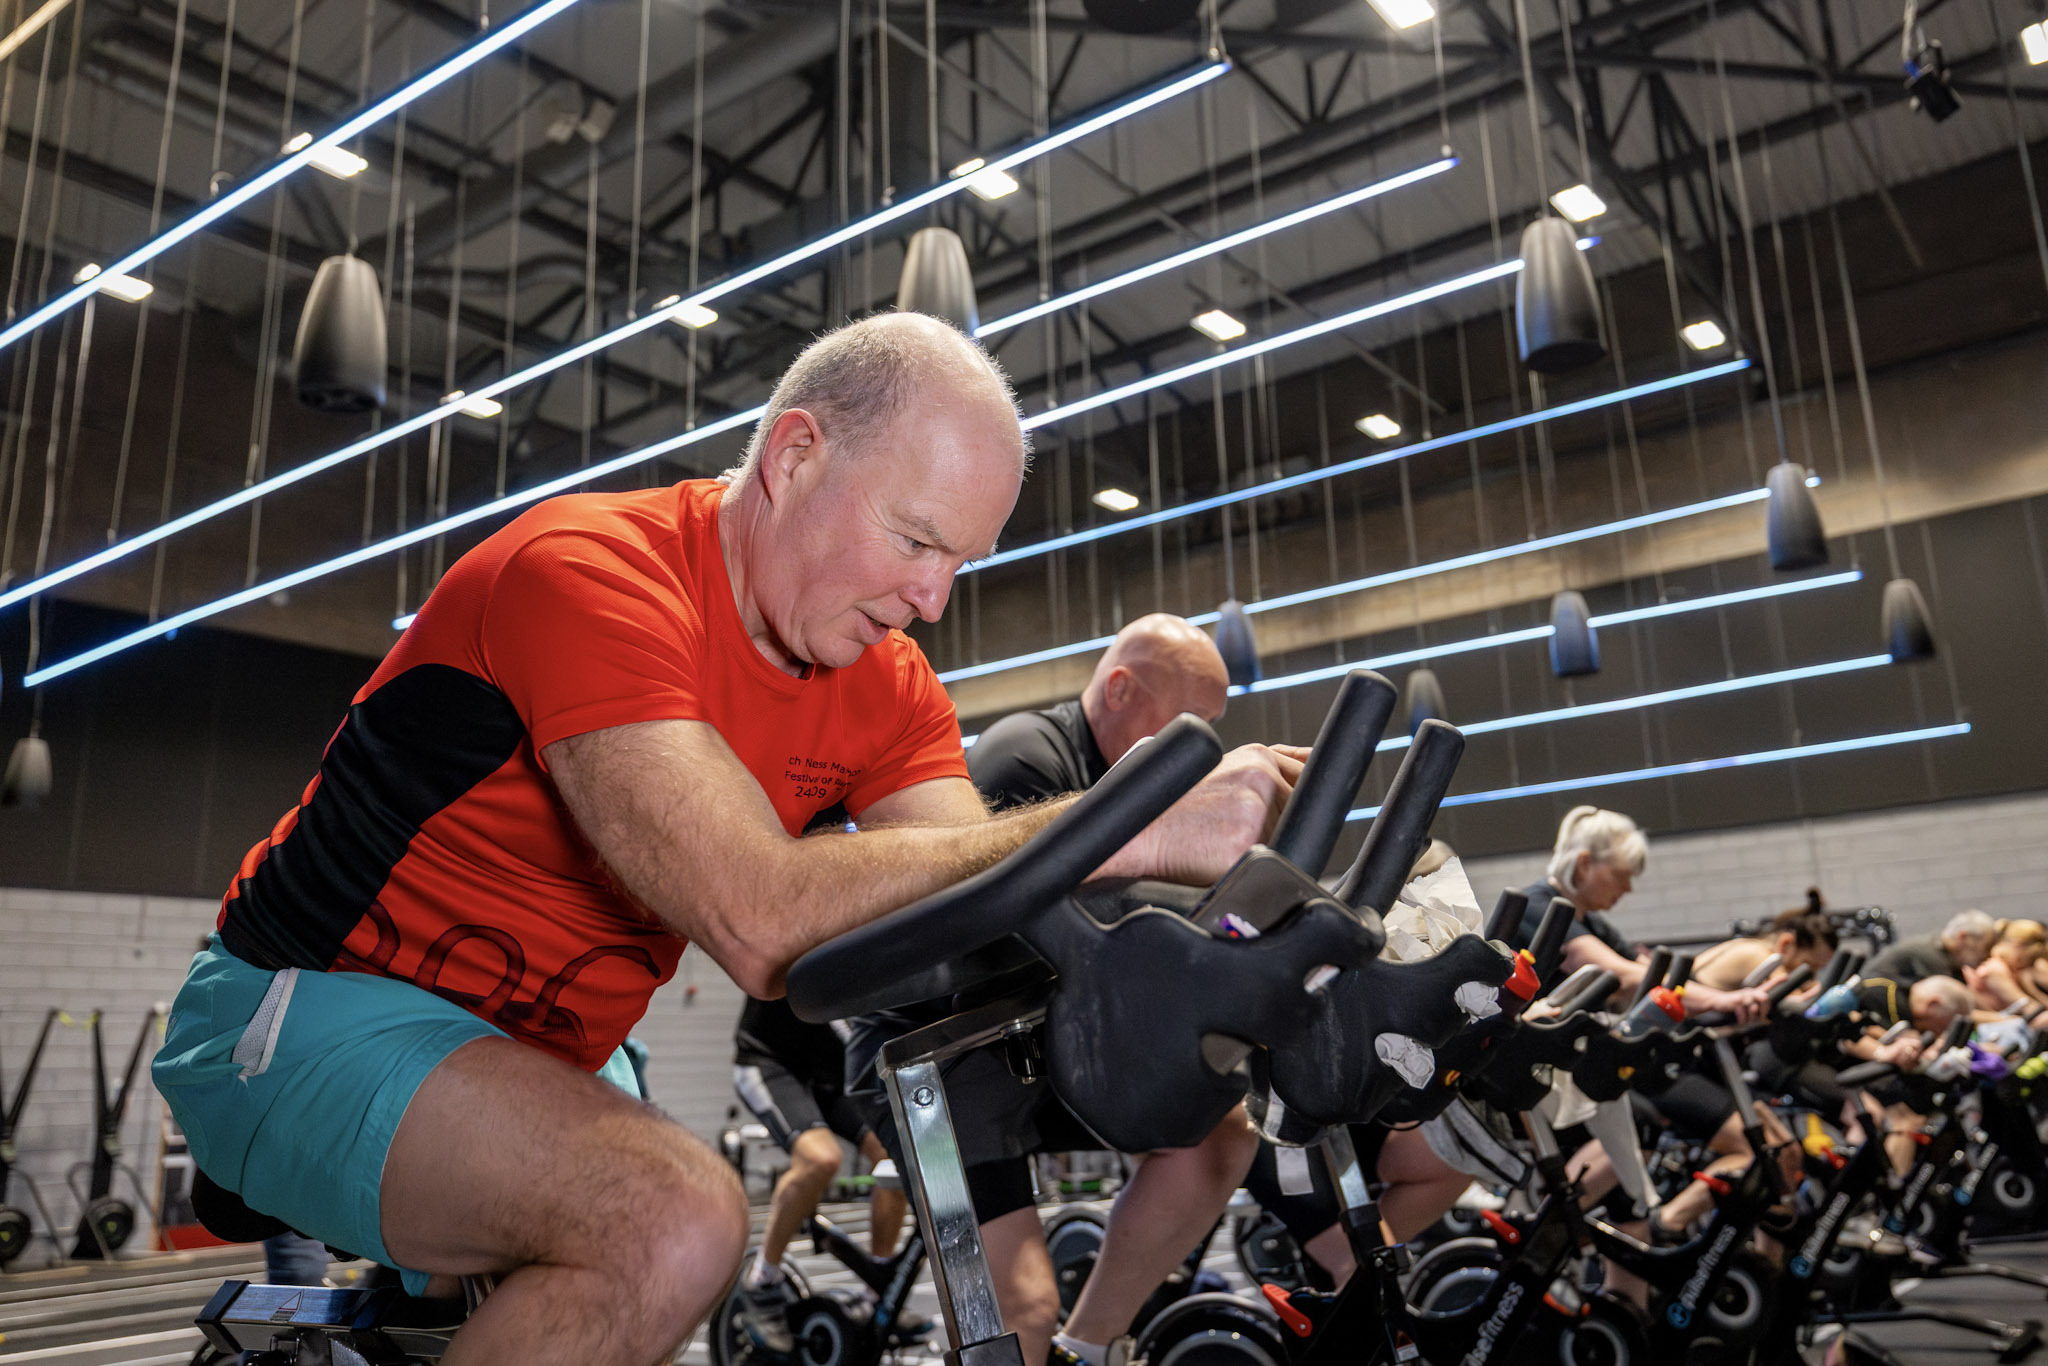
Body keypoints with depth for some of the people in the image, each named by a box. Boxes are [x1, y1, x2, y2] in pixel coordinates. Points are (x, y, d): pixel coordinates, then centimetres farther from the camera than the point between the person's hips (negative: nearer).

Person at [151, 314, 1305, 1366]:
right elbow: (763, 921, -38)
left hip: (533, 1052, 8)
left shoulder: (884, 687, -2)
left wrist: (1211, 848, -27)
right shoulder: (592, 572, -26)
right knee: (678, 1223, -30)